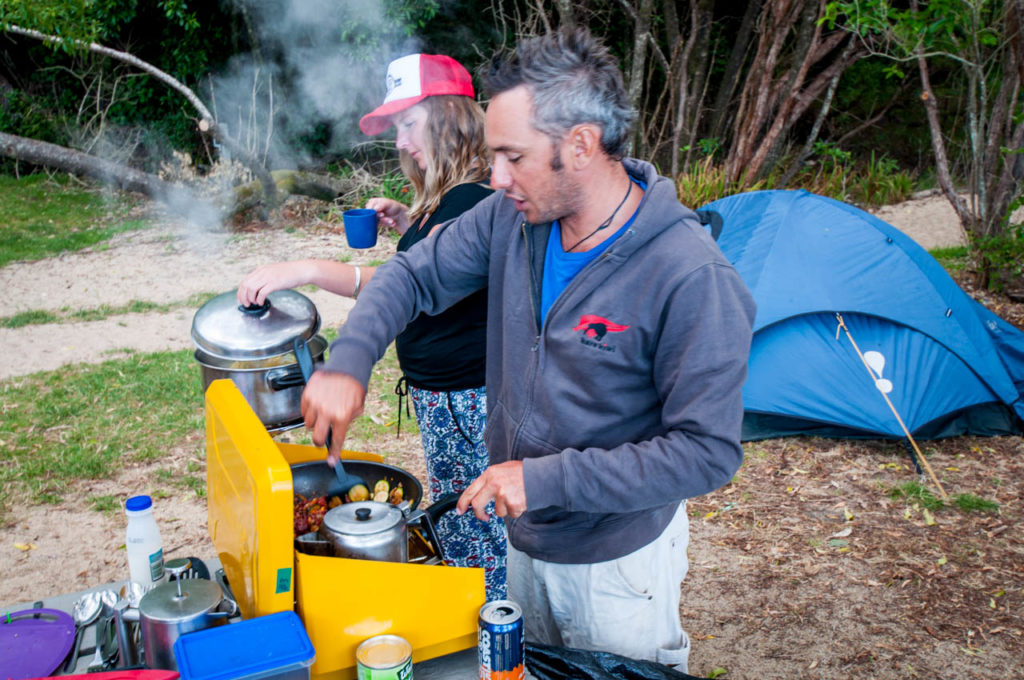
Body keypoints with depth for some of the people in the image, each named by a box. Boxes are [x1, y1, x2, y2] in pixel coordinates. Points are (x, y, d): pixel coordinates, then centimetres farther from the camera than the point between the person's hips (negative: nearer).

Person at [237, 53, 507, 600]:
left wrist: (307, 271, -35)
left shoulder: (475, 199, -20)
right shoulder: (444, 197, 12)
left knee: (486, 535, 2)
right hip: (437, 395, 10)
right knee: (453, 533, 21)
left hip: (473, 398, -10)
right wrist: (407, 226, 10)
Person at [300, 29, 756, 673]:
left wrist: (547, 478, -29)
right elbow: (415, 276, 2)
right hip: (524, 542, 6)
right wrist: (348, 361, -16)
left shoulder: (690, 277, -29)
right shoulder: (512, 217, -10)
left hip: (619, 558, -6)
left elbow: (708, 452, -27)